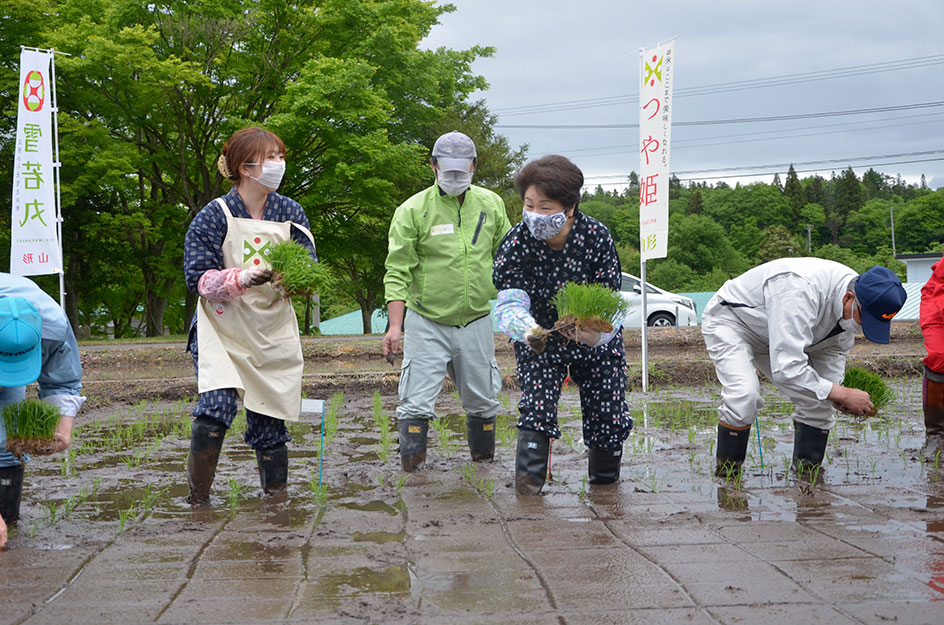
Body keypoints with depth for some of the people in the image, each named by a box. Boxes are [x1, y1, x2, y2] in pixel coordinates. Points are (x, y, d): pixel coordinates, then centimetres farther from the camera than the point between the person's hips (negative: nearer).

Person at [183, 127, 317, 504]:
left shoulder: (291, 213, 6)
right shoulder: (215, 215, -6)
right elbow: (198, 278, -9)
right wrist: (243, 279, -25)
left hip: (273, 334, 3)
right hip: (222, 330, -3)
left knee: (270, 417, 4)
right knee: (216, 406, -20)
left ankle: (275, 494, 21)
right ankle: (198, 497, -4)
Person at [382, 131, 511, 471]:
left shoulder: (491, 204, 6)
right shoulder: (412, 210, -6)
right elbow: (398, 273, -6)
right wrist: (395, 325, -13)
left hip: (476, 320, 3)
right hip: (426, 322, -3)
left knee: (483, 398, 12)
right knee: (417, 401, -7)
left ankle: (483, 455, 31)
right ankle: (411, 464, 3)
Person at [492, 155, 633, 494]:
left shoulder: (596, 236, -23)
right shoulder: (516, 242, -22)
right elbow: (510, 303, -26)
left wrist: (598, 333, -46)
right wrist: (526, 329, -50)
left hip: (597, 340, 0)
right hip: (539, 340, 0)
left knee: (609, 414, 5)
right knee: (536, 405, -17)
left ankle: (604, 478, 31)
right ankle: (529, 477, -6)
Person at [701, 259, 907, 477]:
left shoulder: (854, 308, -14)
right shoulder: (801, 292, -43)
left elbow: (833, 352, 1)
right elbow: (786, 369, -44)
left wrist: (837, 396, -18)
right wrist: (842, 394, -37)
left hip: (777, 334, 8)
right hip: (730, 321, -8)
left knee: (818, 400, -3)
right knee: (744, 396, -30)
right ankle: (726, 474, -14)